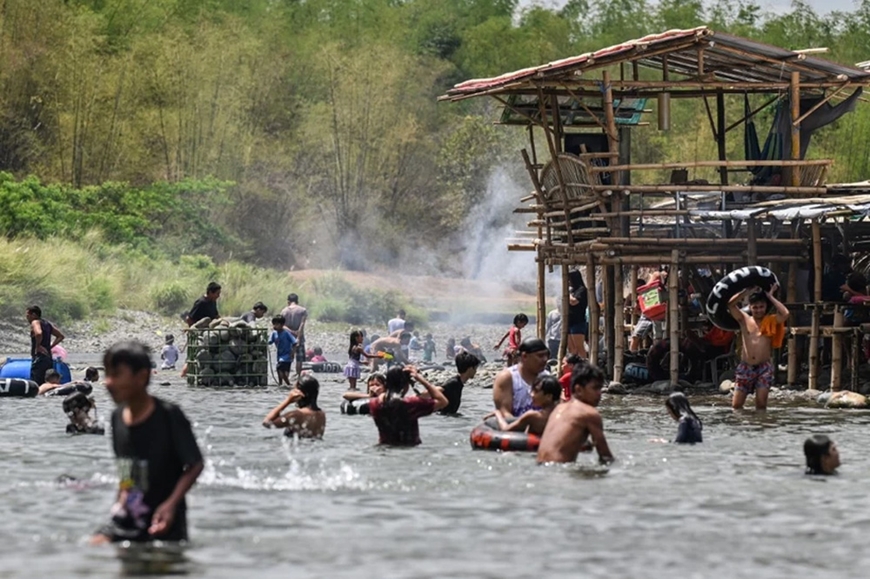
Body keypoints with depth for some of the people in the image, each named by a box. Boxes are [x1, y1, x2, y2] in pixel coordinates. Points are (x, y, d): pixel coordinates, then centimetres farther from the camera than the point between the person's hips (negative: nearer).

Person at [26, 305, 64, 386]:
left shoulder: (35, 322, -7)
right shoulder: (47, 324, 18)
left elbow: (38, 333, -29)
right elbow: (60, 336, 21)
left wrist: (38, 346, -16)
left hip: (38, 358, -9)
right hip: (48, 358, 9)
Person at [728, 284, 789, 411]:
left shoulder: (771, 321, 4)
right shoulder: (744, 319, 7)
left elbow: (785, 314, -15)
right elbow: (730, 304, -4)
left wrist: (770, 296, -6)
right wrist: (747, 291, -3)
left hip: (764, 367, -1)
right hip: (745, 367, 1)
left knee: (761, 404, -6)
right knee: (736, 405, -2)